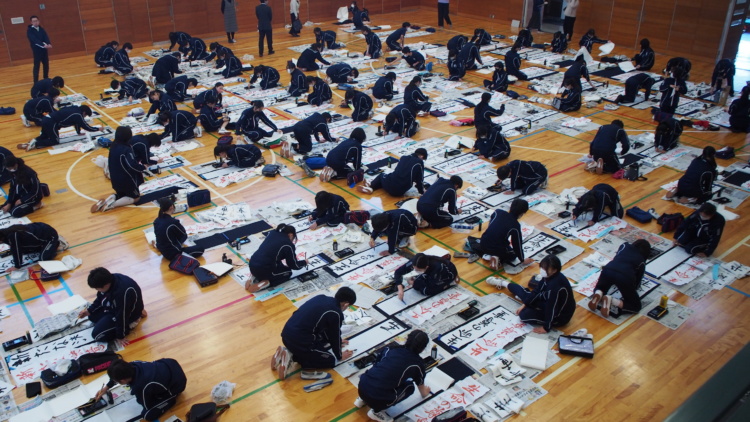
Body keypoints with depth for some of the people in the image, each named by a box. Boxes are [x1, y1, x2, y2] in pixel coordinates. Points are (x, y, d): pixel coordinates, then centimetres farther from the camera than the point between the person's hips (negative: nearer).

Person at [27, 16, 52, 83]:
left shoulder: (41, 29, 9)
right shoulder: (29, 31, -6)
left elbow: (46, 37, -5)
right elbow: (35, 40, -21)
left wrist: (49, 44, -27)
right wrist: (43, 45, -36)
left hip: (44, 50, 5)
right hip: (36, 51, -5)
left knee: (46, 65, 13)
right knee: (36, 66, -4)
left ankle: (46, 79, 28)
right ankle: (36, 82, -3)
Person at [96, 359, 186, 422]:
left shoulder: (140, 387, -36)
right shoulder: (133, 365, -19)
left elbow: (147, 406, -12)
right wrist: (106, 388, 17)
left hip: (176, 383, -7)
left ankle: (172, 397, 8)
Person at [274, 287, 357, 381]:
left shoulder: (322, 298, 12)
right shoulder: (336, 314, -11)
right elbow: (335, 335, 3)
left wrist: (335, 342, 39)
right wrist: (339, 356, 22)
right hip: (299, 341, -8)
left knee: (321, 343, 31)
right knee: (331, 359, 10)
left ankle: (289, 353, 12)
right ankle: (292, 358, -4)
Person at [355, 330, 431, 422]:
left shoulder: (391, 348, 12)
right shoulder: (417, 363, 3)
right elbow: (421, 386, 24)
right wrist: (424, 393, 48)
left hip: (361, 387, 5)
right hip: (377, 399, -5)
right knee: (409, 387, 17)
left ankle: (363, 399, 23)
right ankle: (377, 411, 9)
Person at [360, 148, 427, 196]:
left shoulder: (404, 157, 14)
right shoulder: (419, 162, -1)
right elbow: (419, 179, 1)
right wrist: (422, 191, 17)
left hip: (389, 185, 2)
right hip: (400, 192, -2)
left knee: (382, 175, 35)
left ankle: (371, 186, 10)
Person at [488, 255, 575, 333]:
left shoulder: (555, 286, -39)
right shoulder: (549, 276, -13)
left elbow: (552, 309, -31)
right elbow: (537, 291, 0)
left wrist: (546, 328, -21)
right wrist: (525, 304, 1)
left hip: (559, 316, -8)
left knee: (525, 314, -11)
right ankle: (504, 283, 41)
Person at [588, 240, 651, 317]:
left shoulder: (624, 246, 30)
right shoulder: (642, 262, 23)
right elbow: (638, 280, 23)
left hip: (608, 270, 3)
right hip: (625, 277, -3)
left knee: (599, 289, 34)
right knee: (636, 306, 13)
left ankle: (598, 294, -4)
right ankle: (611, 301, -13)